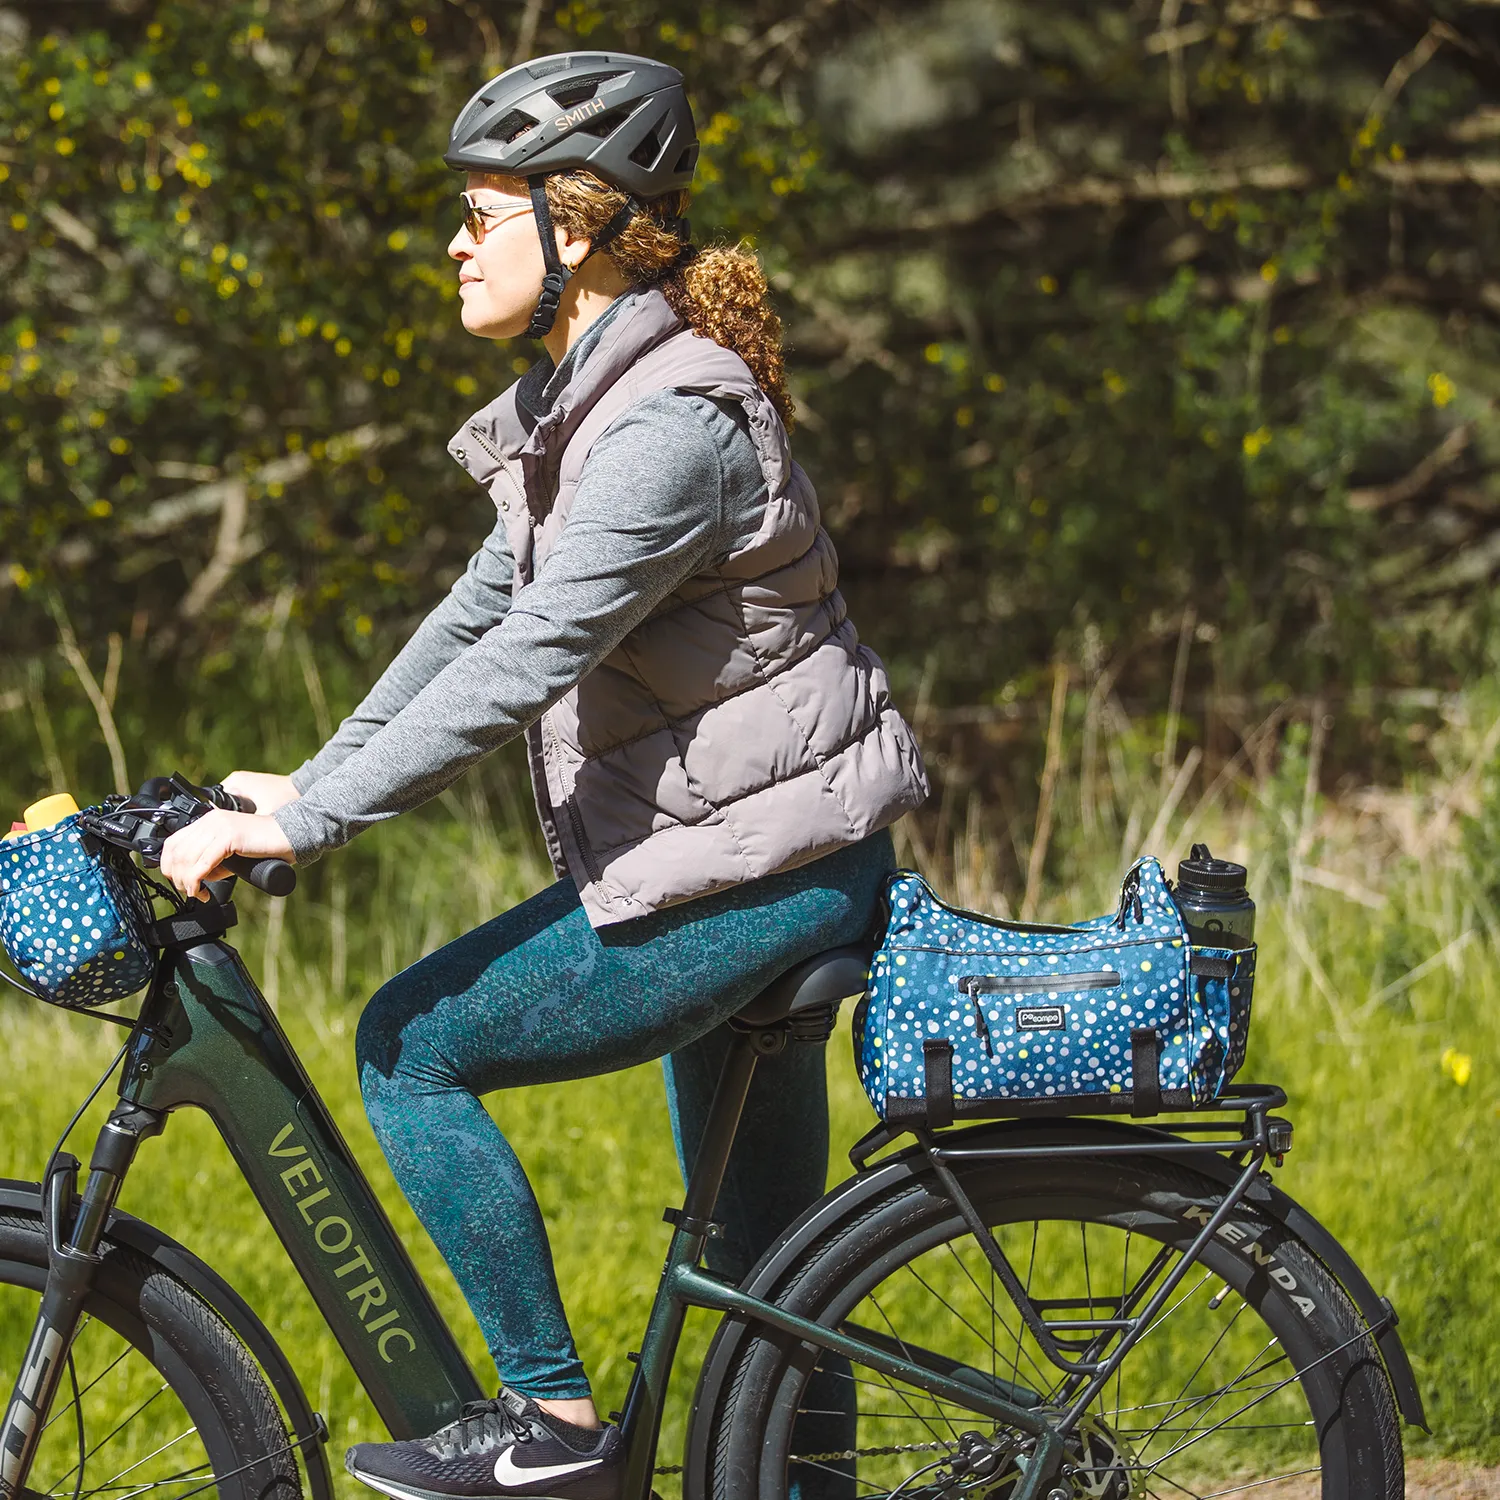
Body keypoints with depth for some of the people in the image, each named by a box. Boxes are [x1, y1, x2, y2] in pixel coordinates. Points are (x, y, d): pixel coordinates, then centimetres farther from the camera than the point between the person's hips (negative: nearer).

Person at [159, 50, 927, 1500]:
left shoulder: (671, 426, -22)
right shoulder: (586, 399, 10)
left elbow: (526, 664, -27)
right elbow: (480, 612, 15)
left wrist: (307, 823, -26)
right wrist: (307, 783, 11)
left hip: (752, 871, -10)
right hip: (752, 856, 10)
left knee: (411, 1046, -7)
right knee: (757, 1267, 14)